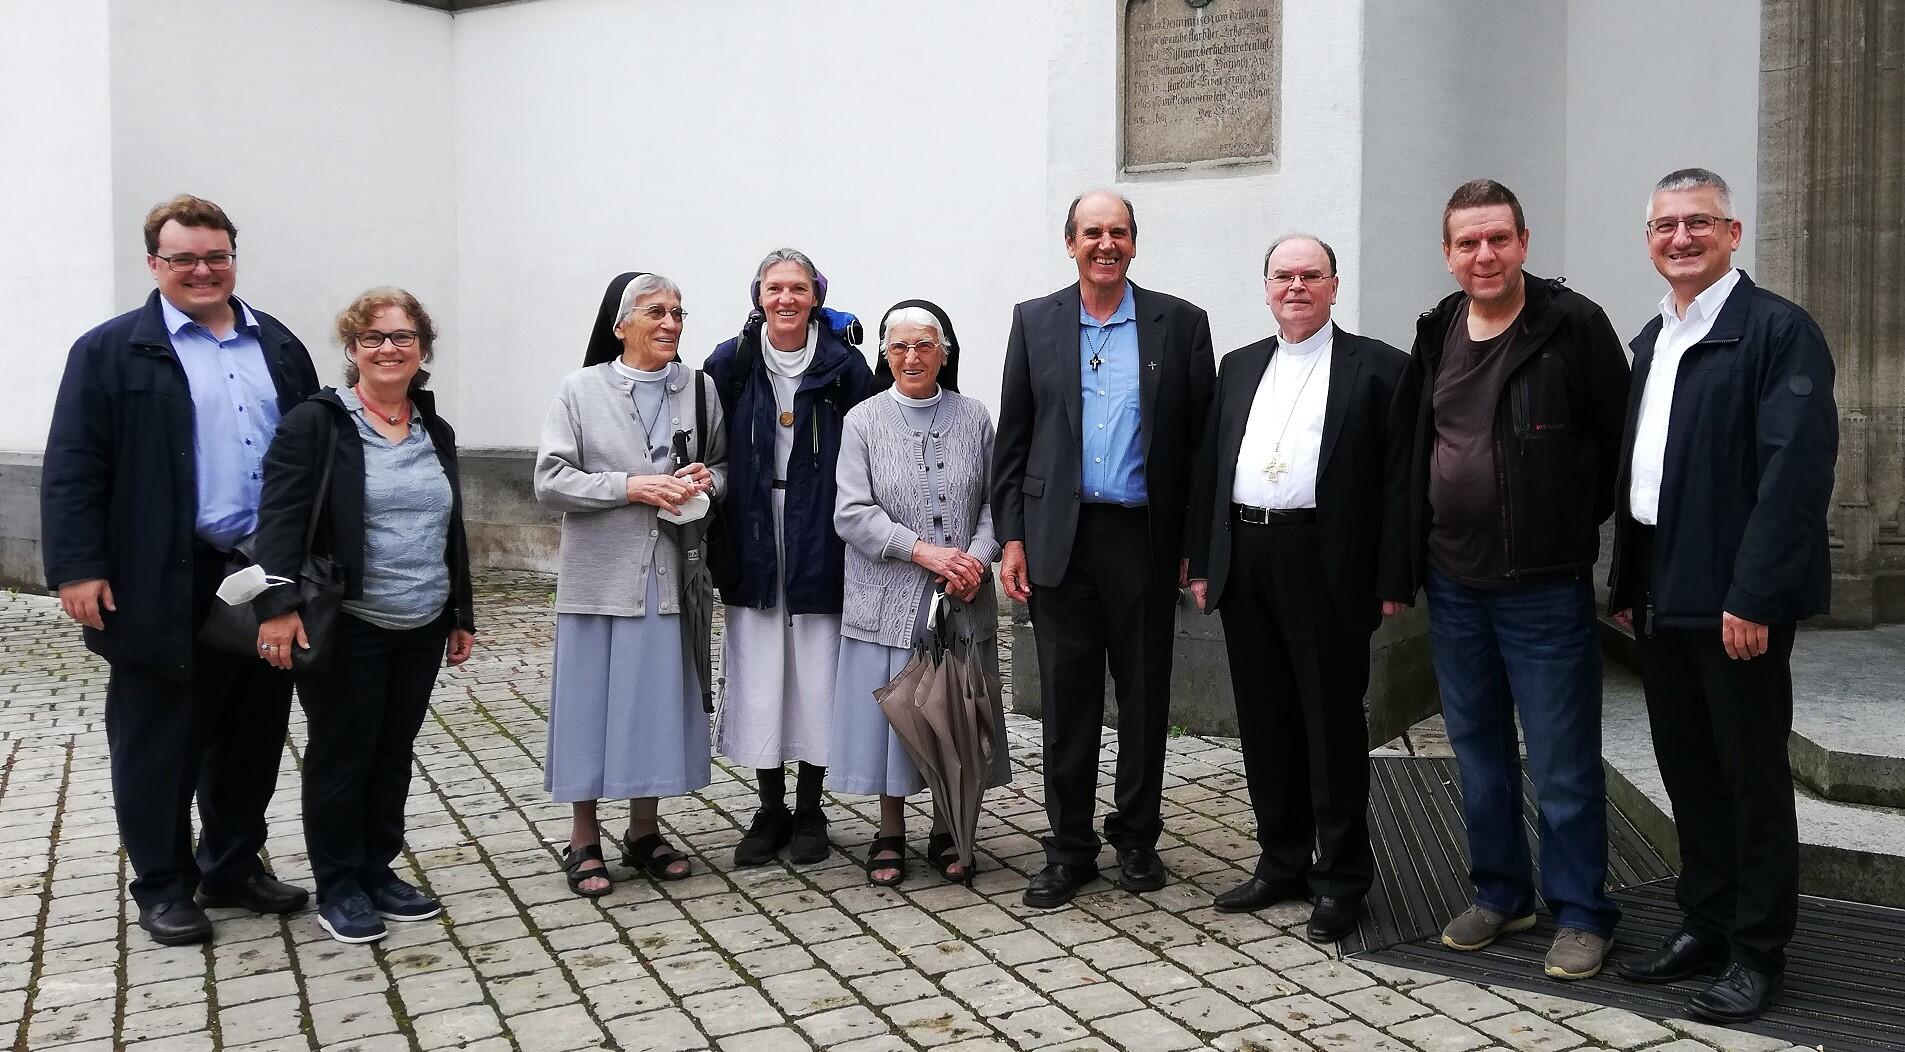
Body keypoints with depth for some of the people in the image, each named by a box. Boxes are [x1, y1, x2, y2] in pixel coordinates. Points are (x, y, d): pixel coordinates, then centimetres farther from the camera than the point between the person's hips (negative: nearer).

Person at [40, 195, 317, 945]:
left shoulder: (279, 346, 12)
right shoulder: (111, 351, -2)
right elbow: (71, 469, -6)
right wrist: (77, 568, -14)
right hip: (167, 587, -4)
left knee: (253, 736, 13)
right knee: (160, 743, 5)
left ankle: (234, 868, 28)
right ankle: (163, 888, 18)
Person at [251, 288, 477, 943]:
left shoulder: (436, 433, 13)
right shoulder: (314, 424, -7)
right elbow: (280, 520, -14)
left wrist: (461, 615, 17)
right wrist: (278, 606, -24)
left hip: (422, 630, 6)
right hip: (346, 629, -6)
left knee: (394, 754, 13)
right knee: (341, 757, 4)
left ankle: (378, 871, 26)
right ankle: (337, 888, 17)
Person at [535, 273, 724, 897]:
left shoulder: (701, 389, 7)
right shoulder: (580, 390, 0)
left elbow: (725, 466, 14)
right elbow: (550, 482, -7)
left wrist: (707, 482, -9)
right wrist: (632, 486, -17)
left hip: (670, 575, 3)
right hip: (599, 577, -2)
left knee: (659, 700, 8)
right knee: (592, 703, 3)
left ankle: (644, 833, 23)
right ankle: (584, 843, 15)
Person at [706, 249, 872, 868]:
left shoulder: (844, 367, -1)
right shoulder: (729, 364, 3)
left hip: (821, 543, -1)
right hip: (753, 543, 1)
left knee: (817, 675, 3)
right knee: (757, 676, 5)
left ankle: (809, 810, 18)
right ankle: (770, 810, 19)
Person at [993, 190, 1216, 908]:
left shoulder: (1180, 324, 4)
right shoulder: (1035, 322, 8)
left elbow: (1200, 439, 3)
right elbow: (1012, 438, 7)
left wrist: (1196, 544, -2)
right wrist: (1011, 538, 0)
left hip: (1145, 537, 0)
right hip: (1060, 538, 1)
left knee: (1145, 695, 8)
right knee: (1066, 699, 4)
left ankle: (1137, 839, 24)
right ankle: (1069, 849, 15)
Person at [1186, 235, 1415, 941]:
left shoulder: (1379, 369, 0)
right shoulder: (1239, 368, 16)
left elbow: (1398, 481, -5)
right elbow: (1210, 469, 15)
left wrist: (1393, 581, -10)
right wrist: (1202, 563, 9)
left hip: (1325, 566, -5)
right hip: (1244, 563, 5)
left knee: (1333, 724, 2)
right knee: (1264, 722, 12)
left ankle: (1341, 880, 14)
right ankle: (1282, 863, 25)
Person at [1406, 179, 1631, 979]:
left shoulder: (1573, 325, -9)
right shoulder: (1437, 334, 8)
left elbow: (1618, 438, -5)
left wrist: (1577, 523, -3)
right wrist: (1408, 560, 10)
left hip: (1544, 588, -6)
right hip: (1453, 584, 6)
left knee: (1563, 763, 2)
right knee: (1477, 749, 15)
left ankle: (1582, 914, 17)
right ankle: (1500, 894, 29)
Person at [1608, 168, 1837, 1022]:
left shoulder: (1779, 331, -10)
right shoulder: (1651, 341, 15)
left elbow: (1798, 471, -17)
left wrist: (1754, 596, -21)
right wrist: (1627, 584, 14)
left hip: (1735, 598, -7)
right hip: (1663, 592, 7)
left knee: (1752, 775, 3)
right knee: (1687, 769, 14)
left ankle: (1758, 952, 15)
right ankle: (1705, 926, 27)